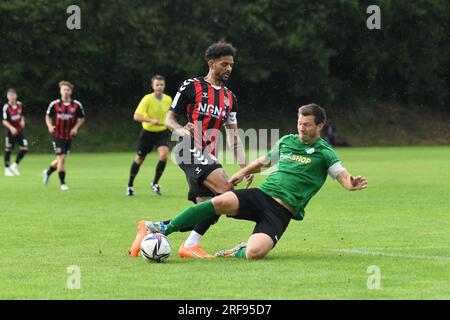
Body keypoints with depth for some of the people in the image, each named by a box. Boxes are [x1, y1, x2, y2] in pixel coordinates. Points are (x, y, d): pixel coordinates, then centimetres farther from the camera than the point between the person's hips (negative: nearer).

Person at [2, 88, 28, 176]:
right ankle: (7, 169, 11)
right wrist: (11, 127, -29)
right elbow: (4, 121, -16)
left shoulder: (20, 105, 4)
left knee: (24, 148, -2)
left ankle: (15, 166, 14)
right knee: (8, 150, 0)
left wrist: (22, 121, -1)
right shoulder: (6, 107, -12)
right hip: (10, 132, -5)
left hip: (19, 131, 5)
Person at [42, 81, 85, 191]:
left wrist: (76, 127, -7)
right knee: (61, 158, -10)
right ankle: (62, 183, 0)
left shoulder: (77, 105, -2)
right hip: (58, 135, -3)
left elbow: (81, 119, 9)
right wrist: (50, 126, -12)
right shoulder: (54, 104, -4)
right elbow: (48, 116, 7)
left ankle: (48, 172, 38)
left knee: (61, 159, 11)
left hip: (69, 136, 3)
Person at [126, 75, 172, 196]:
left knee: (164, 156, -21)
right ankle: (130, 185, 28)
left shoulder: (168, 99, -2)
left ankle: (155, 183, -3)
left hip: (162, 133, 2)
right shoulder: (147, 99, -17)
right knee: (139, 159, 8)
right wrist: (151, 120, -36)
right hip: (148, 132, -2)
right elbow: (136, 116, -24)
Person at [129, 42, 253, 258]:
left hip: (209, 158, 7)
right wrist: (181, 130, -17)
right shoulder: (192, 86, 4)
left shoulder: (230, 97, 21)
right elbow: (169, 119, 5)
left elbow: (233, 137, 20)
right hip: (191, 150, -7)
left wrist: (244, 166, 9)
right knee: (226, 190, -25)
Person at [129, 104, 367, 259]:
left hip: (282, 211, -4)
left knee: (255, 253, -31)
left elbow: (343, 176, -12)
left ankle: (239, 252, 6)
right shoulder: (286, 142, 17)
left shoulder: (324, 153, 2)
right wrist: (243, 172, 25)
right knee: (221, 202, -29)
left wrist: (351, 184, -34)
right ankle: (164, 228, -24)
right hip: (262, 194, 4)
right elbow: (264, 161, 34)